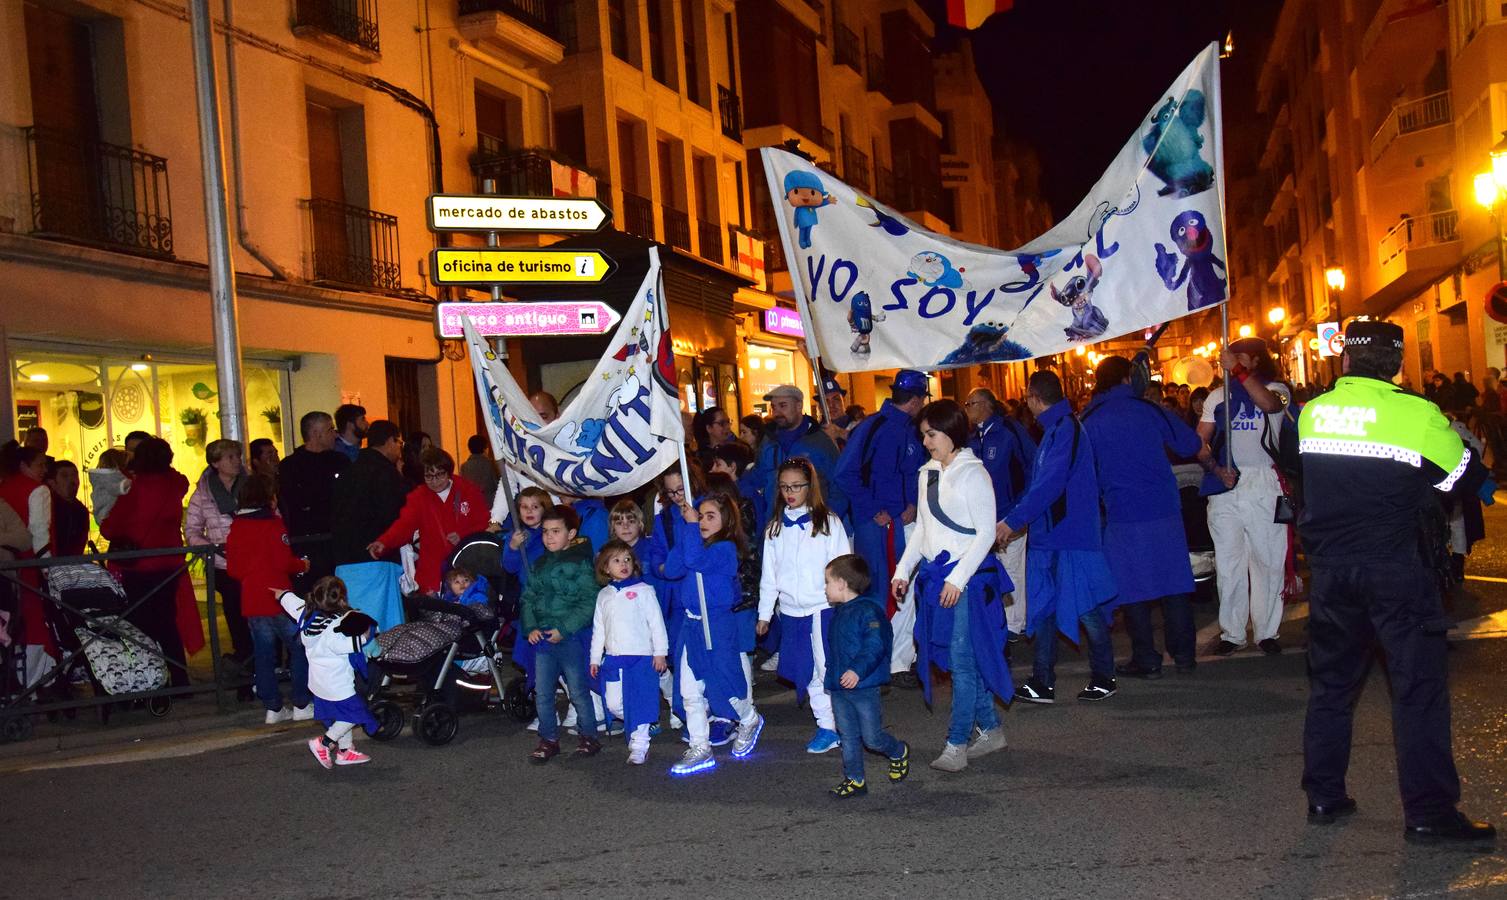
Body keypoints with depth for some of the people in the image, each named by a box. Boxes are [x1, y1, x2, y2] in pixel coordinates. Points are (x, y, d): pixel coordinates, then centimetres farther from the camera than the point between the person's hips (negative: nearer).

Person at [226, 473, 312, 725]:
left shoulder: (235, 527, 8)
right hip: (278, 601, -6)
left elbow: (233, 569, 10)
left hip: (251, 603, 6)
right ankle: (301, 705, 4)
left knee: (264, 656, 10)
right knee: (299, 649, 5)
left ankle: (273, 708, 13)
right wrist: (302, 565, 3)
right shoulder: (273, 524, -10)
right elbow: (284, 562, -15)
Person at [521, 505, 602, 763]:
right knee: (542, 693, 7)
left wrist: (564, 629, -18)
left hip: (571, 636, -6)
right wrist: (530, 628, -4)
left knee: (578, 690, 2)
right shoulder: (539, 565, 11)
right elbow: (528, 598, 12)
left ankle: (589, 737, 16)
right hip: (542, 636, 6)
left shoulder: (580, 563, -7)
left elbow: (589, 602, -13)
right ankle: (548, 740, 19)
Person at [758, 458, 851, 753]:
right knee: (808, 673, 7)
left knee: (828, 669, -5)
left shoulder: (829, 523, -2)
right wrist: (764, 613, 13)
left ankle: (842, 725, 5)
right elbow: (769, 574, 13)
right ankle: (826, 725, 15)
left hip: (824, 608, -4)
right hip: (791, 611, 4)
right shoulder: (774, 528, 9)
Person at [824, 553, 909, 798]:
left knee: (872, 737, 2)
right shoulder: (837, 613, 12)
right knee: (848, 737, 11)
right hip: (838, 687, 8)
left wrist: (858, 670, -34)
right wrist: (832, 676, 23)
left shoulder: (868, 610, -17)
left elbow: (875, 646, -25)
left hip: (864, 687, -8)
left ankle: (899, 752, 30)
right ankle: (854, 780, 20)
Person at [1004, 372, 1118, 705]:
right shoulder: (1053, 430, 15)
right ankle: (1043, 683, 14)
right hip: (1048, 537, 10)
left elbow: (1050, 485, -23)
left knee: (1085, 610, 1)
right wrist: (1021, 522, 20)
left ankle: (1104, 678, 15)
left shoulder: (1066, 430, -16)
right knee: (1043, 609, 10)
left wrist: (1013, 521, -21)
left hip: (1072, 537, -10)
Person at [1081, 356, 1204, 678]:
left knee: (1133, 587, 5)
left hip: (1122, 515, -2)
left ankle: (1146, 660, 8)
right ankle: (1183, 654, 16)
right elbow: (1191, 445, 7)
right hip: (1165, 509, 2)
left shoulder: (1089, 422, -2)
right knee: (1174, 581, 10)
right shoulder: (1151, 410, 1)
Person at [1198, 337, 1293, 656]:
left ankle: (1267, 631, 10)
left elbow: (1269, 404, -21)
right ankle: (1231, 633, 10)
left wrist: (1238, 370, -22)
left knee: (1268, 560, 1)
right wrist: (1215, 468, -7)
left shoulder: (1276, 389, 5)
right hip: (1224, 485, 3)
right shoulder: (1218, 396, 14)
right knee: (1228, 562, 4)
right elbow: (1199, 441, 10)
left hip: (1263, 485, -2)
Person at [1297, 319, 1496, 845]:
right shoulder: (1418, 414, -10)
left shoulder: (1311, 413, 2)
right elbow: (1470, 482, -1)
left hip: (1330, 569, 4)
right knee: (1419, 687, 1)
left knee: (1331, 683, 14)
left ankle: (1323, 797, 20)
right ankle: (1428, 815, 2)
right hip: (1398, 569, -4)